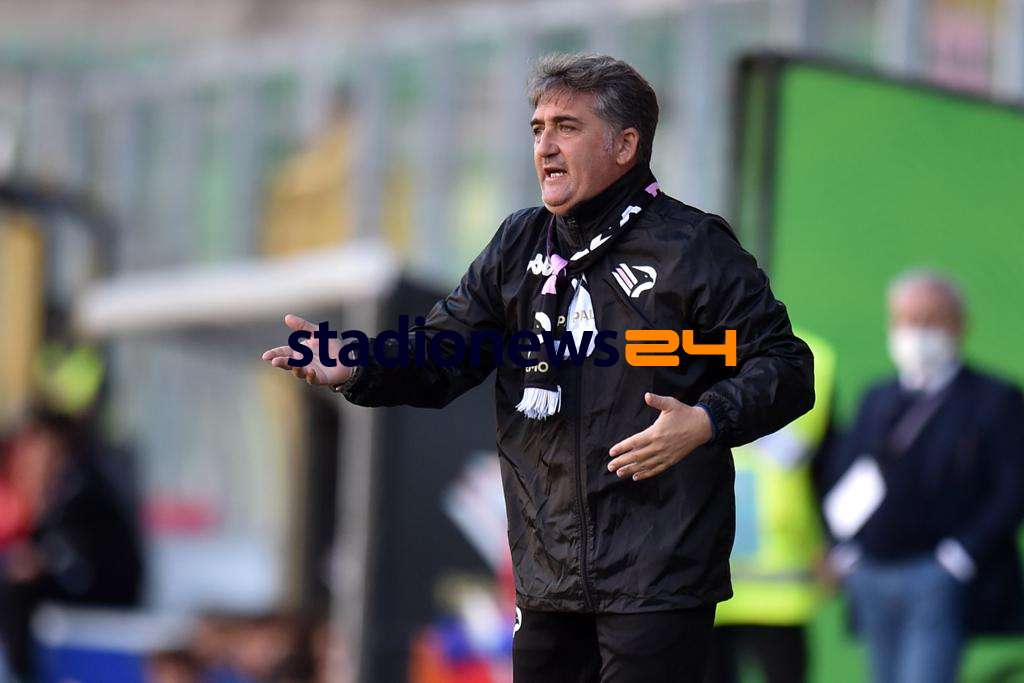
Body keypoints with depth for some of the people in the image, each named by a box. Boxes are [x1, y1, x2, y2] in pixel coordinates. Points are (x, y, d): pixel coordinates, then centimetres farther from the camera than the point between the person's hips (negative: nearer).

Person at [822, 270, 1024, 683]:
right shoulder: (877, 401, 16)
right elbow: (839, 470, 17)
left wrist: (961, 555, -16)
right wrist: (844, 549, 3)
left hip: (940, 582, -6)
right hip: (872, 582, 6)